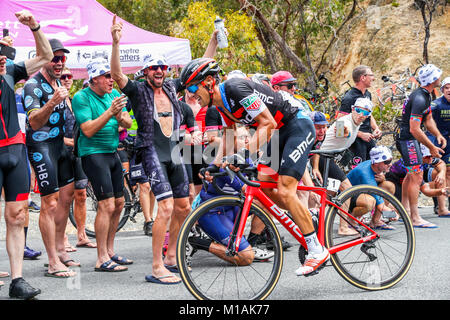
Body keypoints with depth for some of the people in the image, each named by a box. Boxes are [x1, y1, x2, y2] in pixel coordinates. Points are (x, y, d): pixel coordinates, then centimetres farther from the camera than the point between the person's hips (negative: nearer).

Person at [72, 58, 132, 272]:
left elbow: (128, 123, 6)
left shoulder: (113, 94, 9)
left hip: (112, 153, 8)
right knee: (107, 205, -13)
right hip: (93, 153, -8)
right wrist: (109, 112, -28)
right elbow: (88, 130, -20)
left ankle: (110, 252, 22)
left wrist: (120, 116, -16)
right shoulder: (81, 98, -11)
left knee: (118, 204, 10)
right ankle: (102, 260, -9)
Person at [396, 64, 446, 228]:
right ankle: (415, 218, -11)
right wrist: (431, 147, -20)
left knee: (411, 174, 19)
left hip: (409, 139, 11)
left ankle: (405, 211, 28)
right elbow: (414, 129, -27)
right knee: (416, 177, -12)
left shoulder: (425, 95, 9)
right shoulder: (419, 99, -25)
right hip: (408, 139, -11)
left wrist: (438, 135, 2)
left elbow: (428, 119, 19)